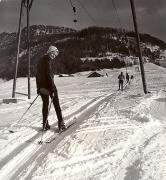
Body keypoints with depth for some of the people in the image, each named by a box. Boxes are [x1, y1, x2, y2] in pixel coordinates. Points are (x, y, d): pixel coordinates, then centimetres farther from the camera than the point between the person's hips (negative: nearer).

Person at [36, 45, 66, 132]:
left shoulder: (40, 60, 15)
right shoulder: (47, 60, -13)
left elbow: (37, 75, 19)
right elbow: (49, 75, -20)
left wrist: (38, 88, 24)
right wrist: (52, 89, -20)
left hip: (41, 86, 8)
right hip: (48, 85, -8)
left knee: (45, 104, 13)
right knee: (56, 104, 1)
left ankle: (45, 125, 16)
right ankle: (61, 124, 2)